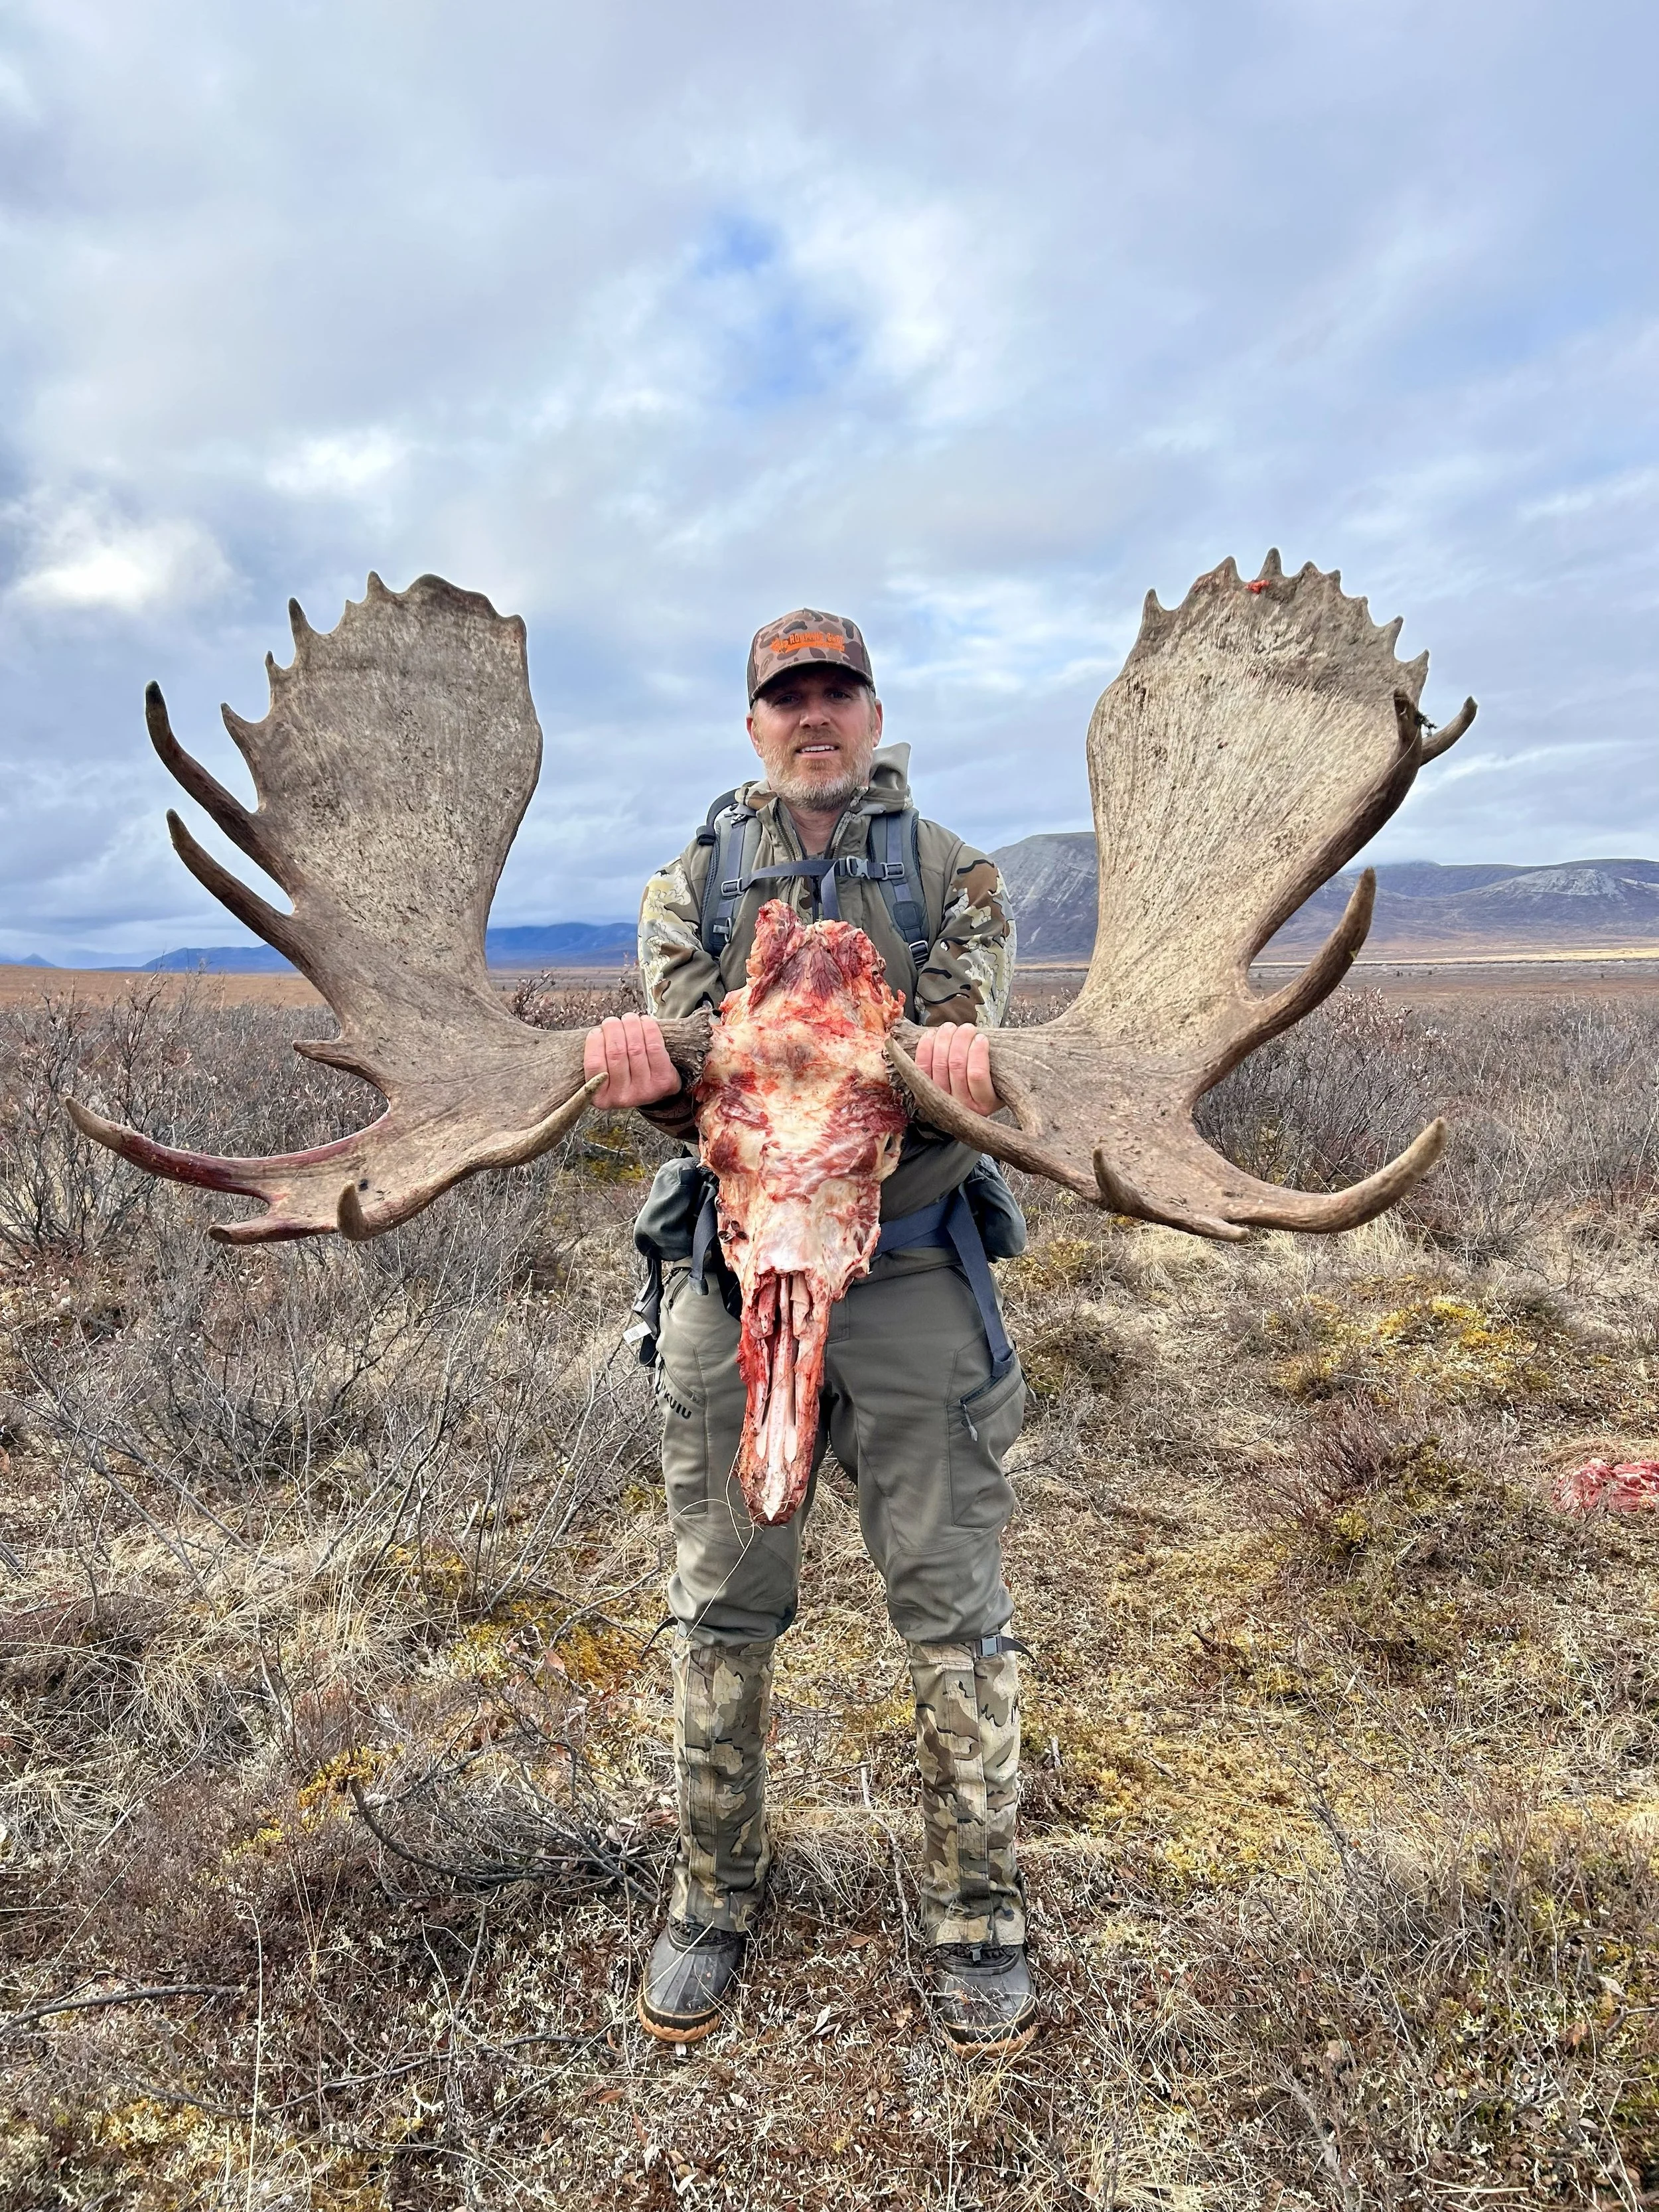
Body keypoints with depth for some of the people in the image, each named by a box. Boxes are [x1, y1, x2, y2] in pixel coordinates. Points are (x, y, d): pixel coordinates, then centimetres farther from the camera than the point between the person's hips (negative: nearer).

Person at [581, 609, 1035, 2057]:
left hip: (914, 1272, -1)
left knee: (955, 1611, 5)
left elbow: (969, 1067, -7)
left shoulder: (954, 877, 5)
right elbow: (682, 1075, -3)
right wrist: (652, 1072, -29)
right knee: (723, 1609, 11)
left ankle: (976, 1920, 24)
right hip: (736, 1269, 2)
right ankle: (715, 1898, 31)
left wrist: (957, 1060, -32)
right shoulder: (691, 884, 9)